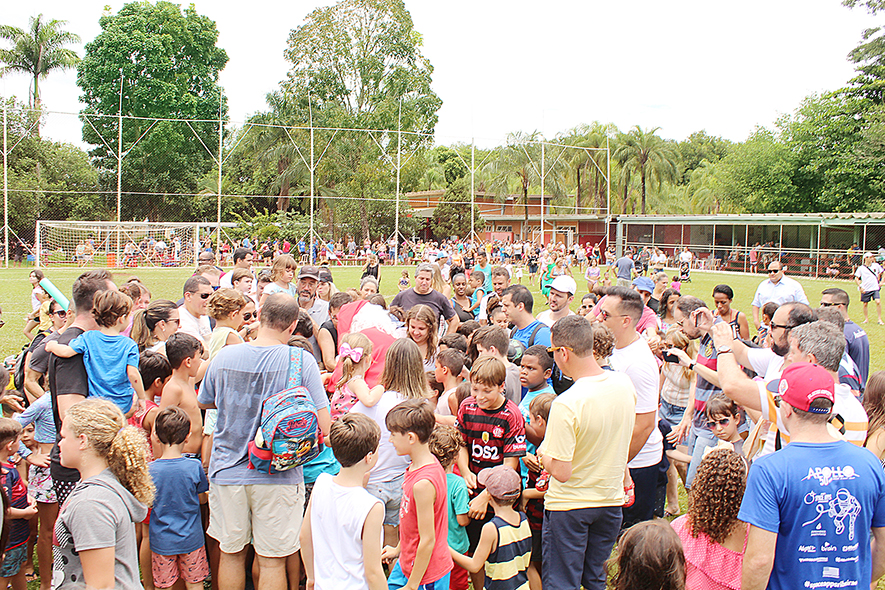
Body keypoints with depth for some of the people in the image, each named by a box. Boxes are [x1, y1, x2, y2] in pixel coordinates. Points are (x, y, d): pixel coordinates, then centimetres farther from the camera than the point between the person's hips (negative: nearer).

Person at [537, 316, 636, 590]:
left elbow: (562, 472, -25)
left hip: (569, 506, -6)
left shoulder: (565, 404, -28)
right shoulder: (625, 385, -8)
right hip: (611, 501, 6)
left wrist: (543, 455, -6)